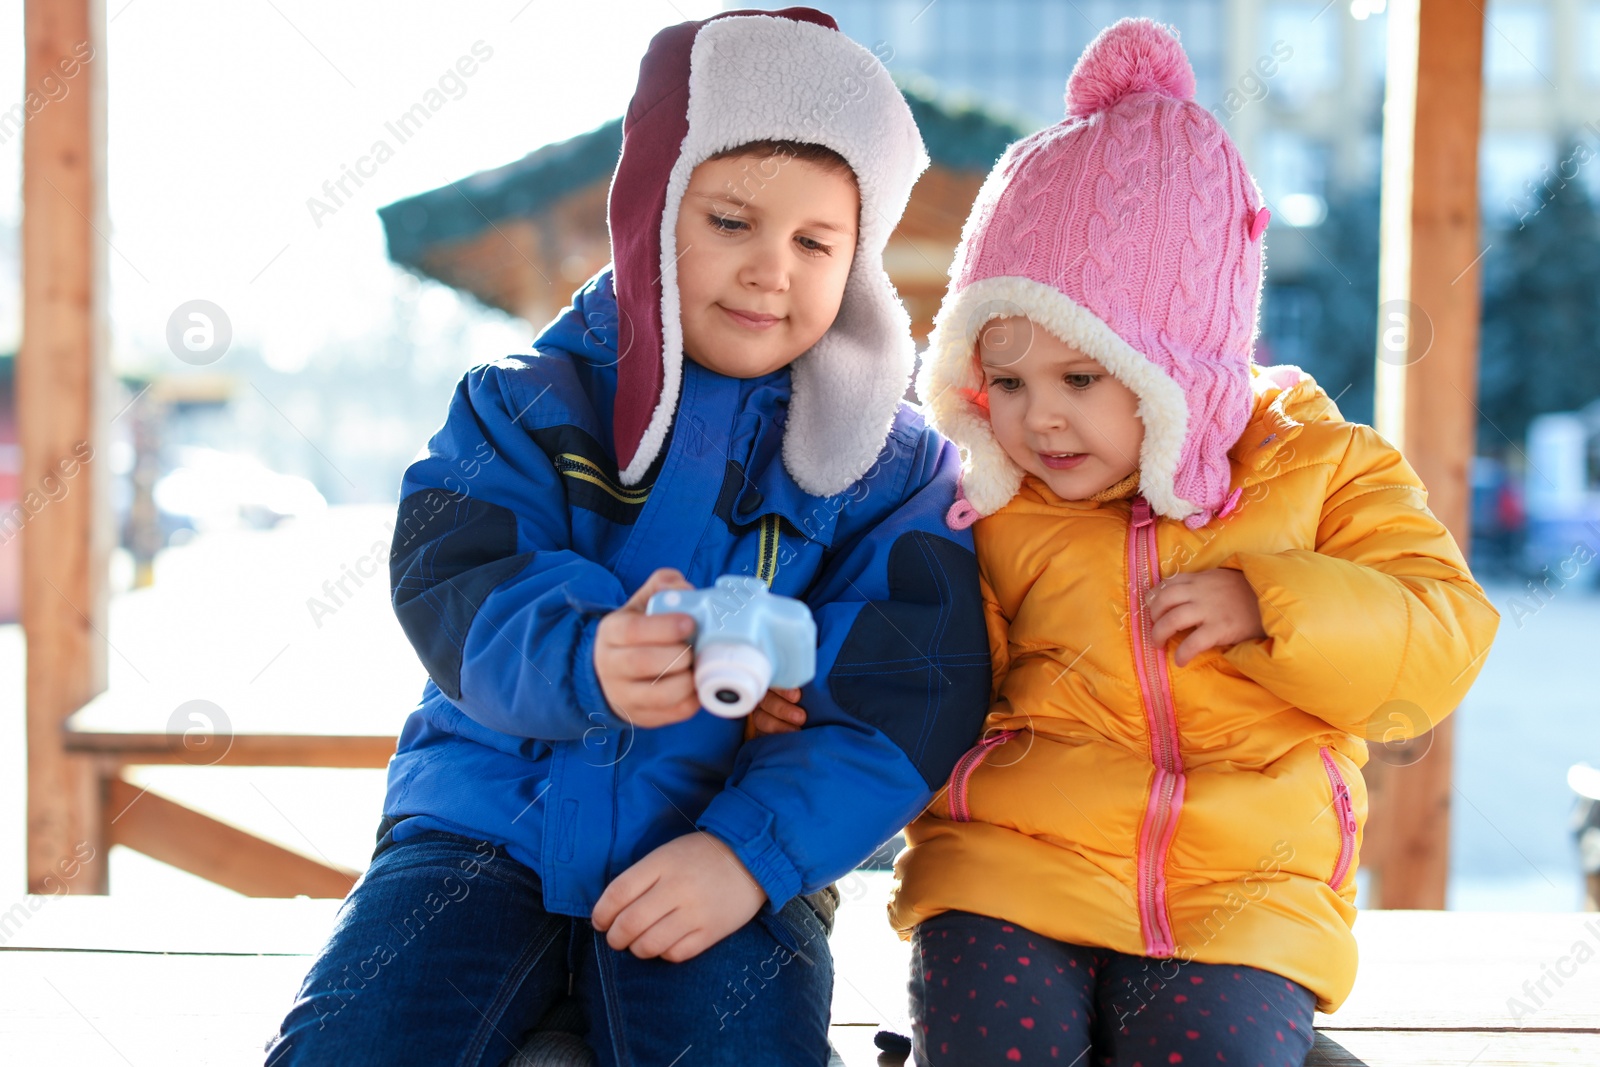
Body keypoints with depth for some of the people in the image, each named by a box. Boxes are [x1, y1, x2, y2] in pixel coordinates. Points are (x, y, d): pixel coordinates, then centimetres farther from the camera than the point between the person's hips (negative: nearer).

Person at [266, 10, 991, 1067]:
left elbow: (917, 689, -7)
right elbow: (452, 585, -11)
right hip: (487, 826, 1)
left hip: (722, 854, 0)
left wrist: (754, 847, -21)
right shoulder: (527, 404, 4)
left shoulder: (893, 465, 4)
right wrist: (584, 660, -33)